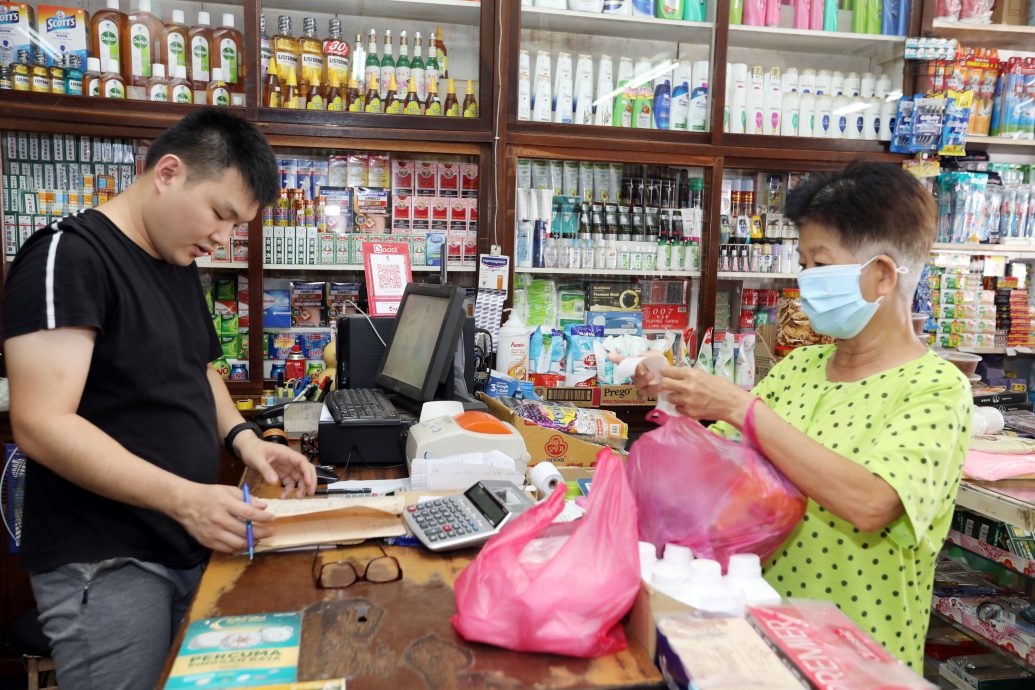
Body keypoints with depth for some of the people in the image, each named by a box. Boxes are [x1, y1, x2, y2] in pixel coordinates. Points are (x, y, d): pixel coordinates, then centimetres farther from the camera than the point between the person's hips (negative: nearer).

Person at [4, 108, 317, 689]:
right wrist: (184, 498, -30)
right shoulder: (69, 255, -16)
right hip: (105, 568, -8)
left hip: (193, 549, 8)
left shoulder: (182, 267, 10)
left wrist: (242, 437, 2)